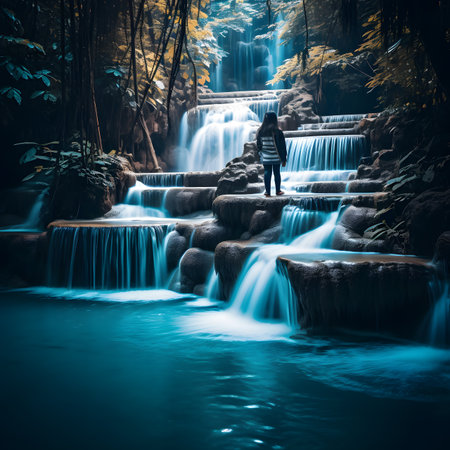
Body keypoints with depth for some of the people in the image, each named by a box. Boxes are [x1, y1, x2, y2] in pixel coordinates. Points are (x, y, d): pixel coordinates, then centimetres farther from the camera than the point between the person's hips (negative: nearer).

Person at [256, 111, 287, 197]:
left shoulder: (260, 132, -2)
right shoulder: (277, 132, -11)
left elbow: (258, 145, 8)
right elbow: (282, 147, -8)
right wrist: (284, 159, 0)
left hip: (265, 158, 2)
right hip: (276, 158, -2)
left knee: (267, 173, 6)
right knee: (277, 173, 9)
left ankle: (267, 192, 6)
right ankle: (278, 191, 19)